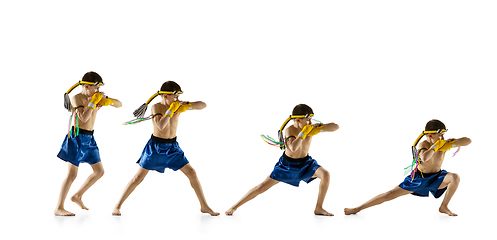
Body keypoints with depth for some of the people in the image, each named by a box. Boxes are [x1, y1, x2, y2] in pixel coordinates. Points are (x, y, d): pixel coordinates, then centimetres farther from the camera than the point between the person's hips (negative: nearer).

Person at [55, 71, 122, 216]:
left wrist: (110, 101, -11)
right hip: (77, 138, -8)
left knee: (99, 172, 10)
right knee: (72, 174, -9)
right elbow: (84, 117, -26)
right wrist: (93, 102, -19)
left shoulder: (97, 97, 7)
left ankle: (77, 196, 24)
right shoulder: (77, 98, -12)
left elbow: (119, 104, 10)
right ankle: (59, 208, -3)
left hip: (89, 139, 8)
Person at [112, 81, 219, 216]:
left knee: (192, 173, -1)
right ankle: (118, 206, 8)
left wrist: (187, 106, -21)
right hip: (156, 147, -4)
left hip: (172, 147, 4)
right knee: (138, 177, -3)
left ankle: (204, 206, 10)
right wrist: (171, 110, -27)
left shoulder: (179, 106, -4)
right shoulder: (156, 107, -15)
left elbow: (203, 105, -6)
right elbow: (161, 125, -32)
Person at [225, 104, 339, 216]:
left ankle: (318, 208, -6)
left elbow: (335, 126, -17)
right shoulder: (290, 130, -25)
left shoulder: (311, 128, -15)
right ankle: (235, 206, 8)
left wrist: (319, 129, -32)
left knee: (325, 174, -21)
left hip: (305, 163, 3)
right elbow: (293, 148, -44)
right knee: (262, 187, -6)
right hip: (287, 164, -3)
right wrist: (303, 132, -39)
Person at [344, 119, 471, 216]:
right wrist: (435, 146, -38)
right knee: (390, 194, -8)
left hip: (436, 178, 2)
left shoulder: (444, 144, -16)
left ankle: (444, 207, -6)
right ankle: (357, 209, 0)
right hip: (418, 178, -2)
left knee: (455, 177, -26)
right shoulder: (423, 145, -24)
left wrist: (452, 143, -34)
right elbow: (424, 158, -49)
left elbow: (468, 141, -20)